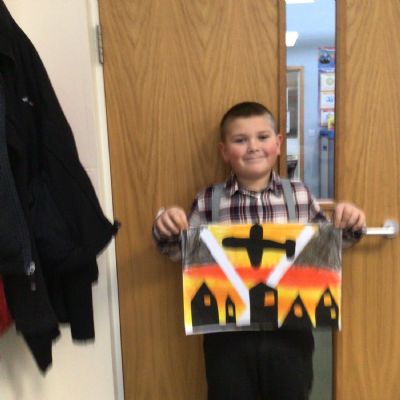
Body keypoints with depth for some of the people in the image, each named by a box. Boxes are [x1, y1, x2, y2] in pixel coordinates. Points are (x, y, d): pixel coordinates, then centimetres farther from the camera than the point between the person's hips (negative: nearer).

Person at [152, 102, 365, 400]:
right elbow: (179, 252, 4)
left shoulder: (300, 195, -2)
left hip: (289, 332, 1)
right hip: (228, 335, 0)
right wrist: (166, 231, -16)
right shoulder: (208, 200, -5)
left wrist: (349, 227, -7)